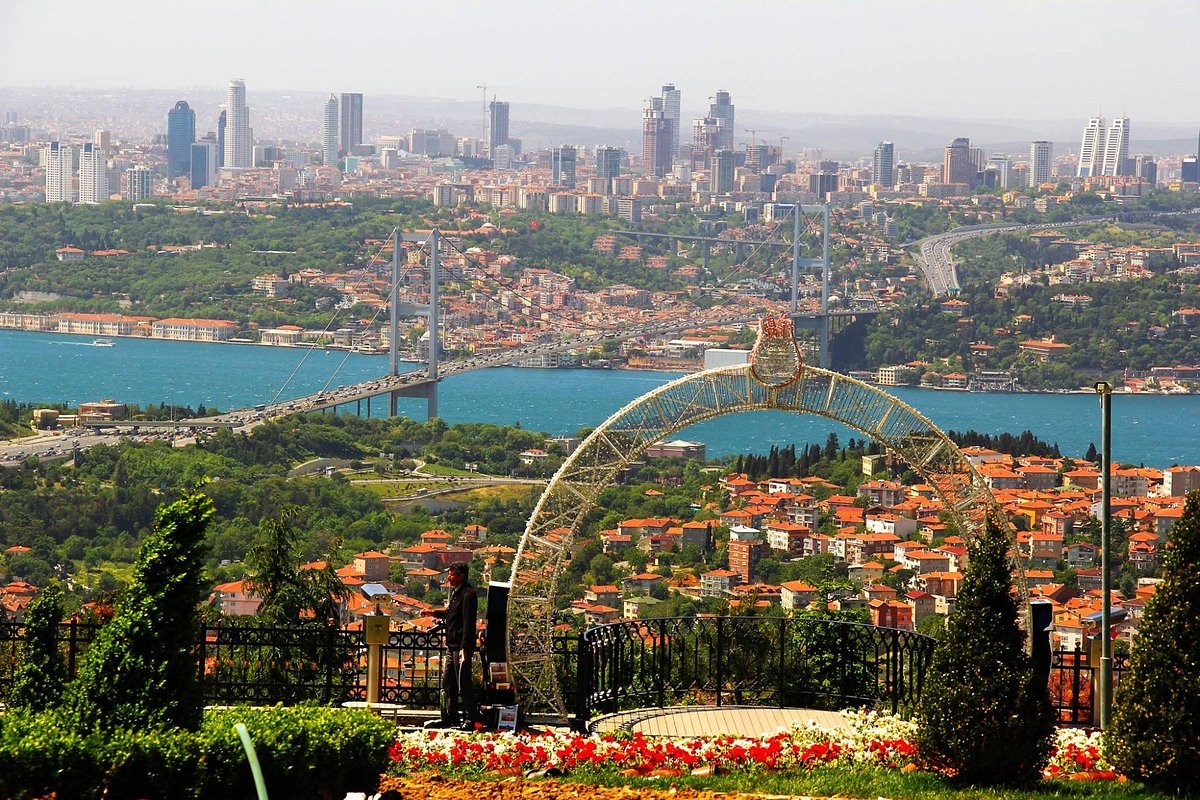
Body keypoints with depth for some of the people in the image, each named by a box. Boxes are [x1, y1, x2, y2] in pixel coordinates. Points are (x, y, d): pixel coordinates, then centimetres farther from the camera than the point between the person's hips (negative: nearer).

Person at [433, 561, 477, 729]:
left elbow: (468, 623, -20)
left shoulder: (468, 594, -16)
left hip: (462, 646, -10)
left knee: (463, 683, -6)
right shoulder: (455, 592, 14)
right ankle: (451, 716, 24)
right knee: (448, 682, 15)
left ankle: (470, 719, 0)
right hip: (452, 645, 10)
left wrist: (464, 648, -24)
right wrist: (434, 613, 14)